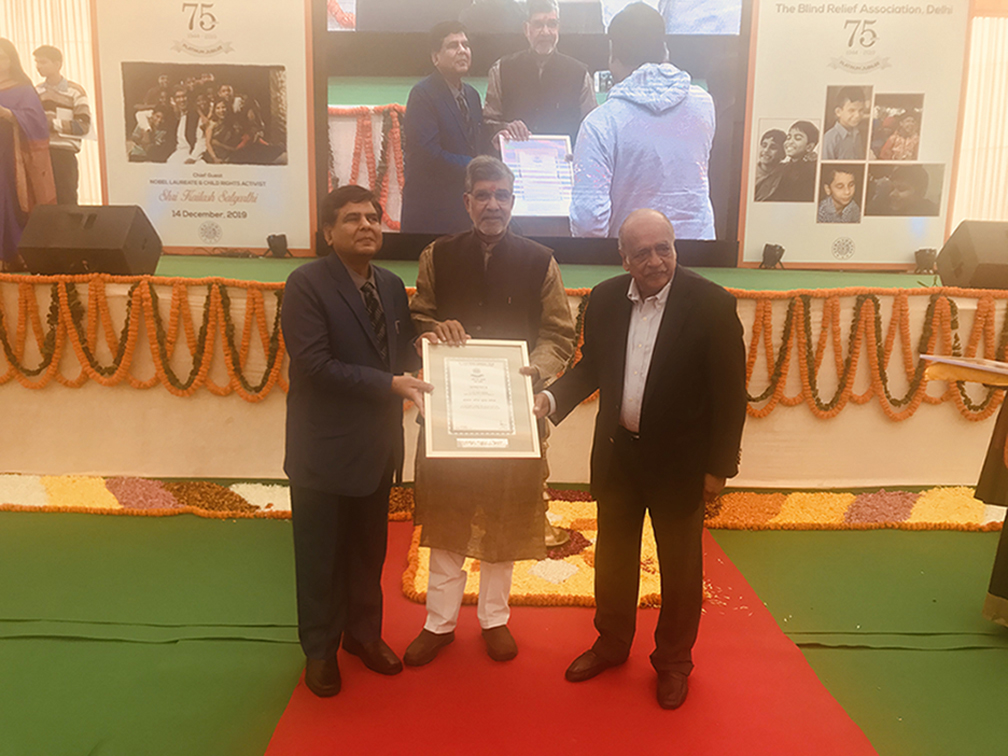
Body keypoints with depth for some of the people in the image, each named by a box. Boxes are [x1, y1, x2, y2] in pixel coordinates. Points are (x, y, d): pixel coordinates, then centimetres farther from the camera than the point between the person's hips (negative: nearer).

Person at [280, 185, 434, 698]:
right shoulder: (307, 284, -14)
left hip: (376, 445, 6)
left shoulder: (391, 285, 7)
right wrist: (390, 383, -24)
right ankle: (320, 649, 32)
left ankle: (364, 632, 41)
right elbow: (315, 364, -23)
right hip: (325, 449, -6)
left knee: (369, 549, 20)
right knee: (321, 556, 11)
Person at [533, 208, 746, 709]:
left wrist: (719, 467, -11)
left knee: (679, 565, 13)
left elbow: (729, 393, -12)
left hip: (678, 460, -4)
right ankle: (611, 643, 41)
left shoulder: (712, 305, -15)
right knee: (613, 555, 19)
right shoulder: (605, 299, -3)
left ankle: (673, 661, 35)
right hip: (616, 451, 4)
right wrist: (553, 397, -9)